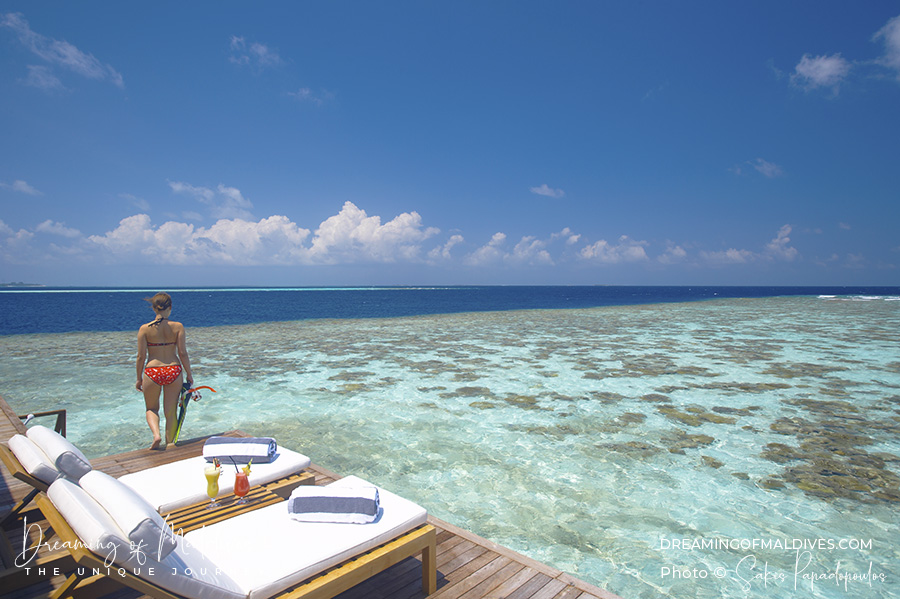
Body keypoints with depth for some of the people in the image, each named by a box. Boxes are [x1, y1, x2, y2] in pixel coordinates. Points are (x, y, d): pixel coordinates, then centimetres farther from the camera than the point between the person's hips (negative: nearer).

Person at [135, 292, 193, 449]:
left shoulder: (145, 329, -4)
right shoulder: (178, 327, -4)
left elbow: (141, 357, -1)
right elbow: (183, 354, -4)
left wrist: (139, 379, 11)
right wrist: (189, 375, 7)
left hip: (152, 372, 0)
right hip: (174, 371, 0)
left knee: (152, 409, 22)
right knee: (171, 412, 13)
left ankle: (156, 434, -3)